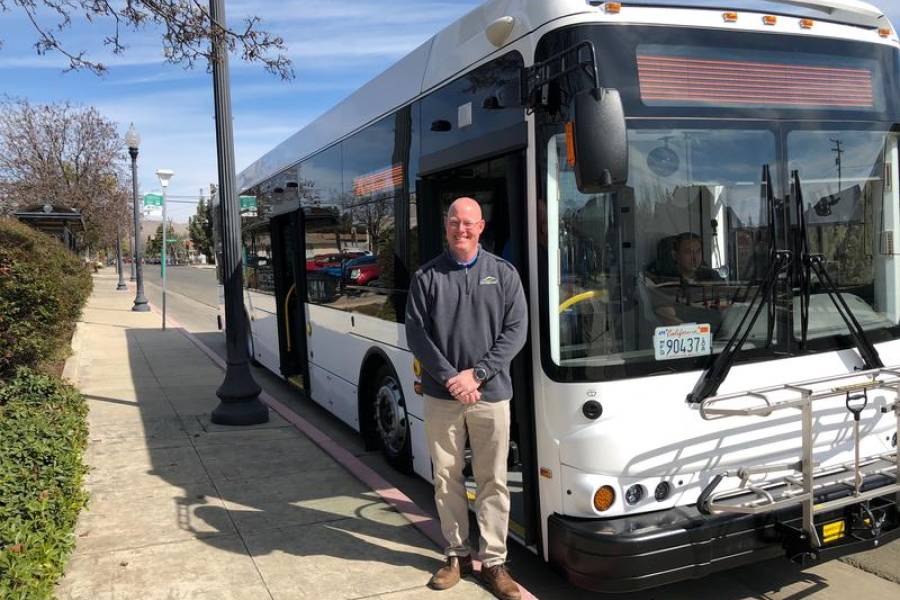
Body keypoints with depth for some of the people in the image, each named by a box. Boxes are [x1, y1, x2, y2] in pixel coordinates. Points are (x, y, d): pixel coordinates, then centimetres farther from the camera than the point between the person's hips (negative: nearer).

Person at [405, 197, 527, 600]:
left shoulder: (503, 274, 3)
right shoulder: (426, 277, 3)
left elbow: (515, 331, -3)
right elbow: (416, 334, -2)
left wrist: (476, 374, -12)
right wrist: (449, 377, -13)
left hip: (491, 394, 0)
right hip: (441, 395, 1)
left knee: (493, 481, 5)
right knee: (447, 478, 10)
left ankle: (494, 562, 17)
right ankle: (457, 554, 25)